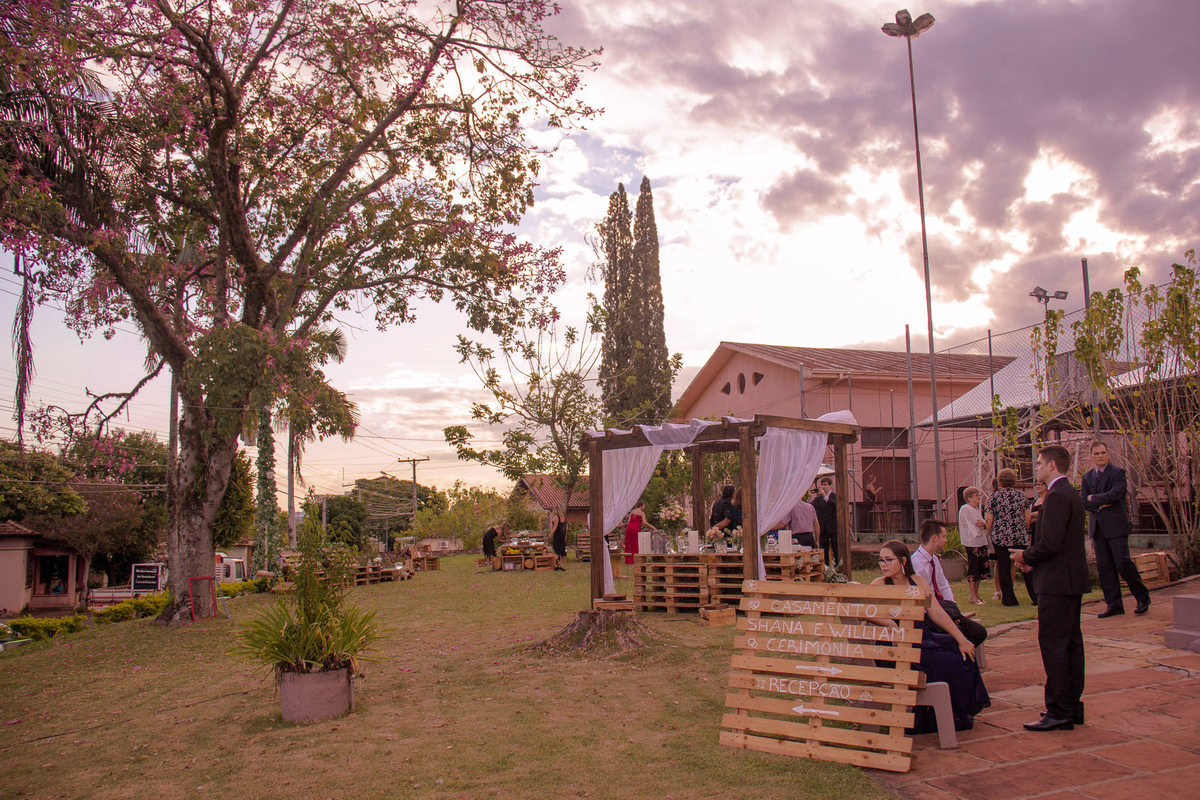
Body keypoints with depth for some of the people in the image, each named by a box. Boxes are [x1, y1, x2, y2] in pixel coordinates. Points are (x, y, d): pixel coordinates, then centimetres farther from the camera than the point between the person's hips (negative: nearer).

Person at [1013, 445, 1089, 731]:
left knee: (1052, 644, -6)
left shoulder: (1056, 496, -18)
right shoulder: (1071, 493, 15)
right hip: (1073, 580, 11)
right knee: (1071, 642, 14)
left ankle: (1059, 713, -2)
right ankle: (1072, 705, 23)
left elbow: (1050, 544, -24)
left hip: (1057, 581, -11)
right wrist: (1032, 558, 12)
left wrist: (1025, 555, -7)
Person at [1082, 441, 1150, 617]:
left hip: (1115, 525, -5)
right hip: (1097, 528, 5)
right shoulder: (1087, 476, 13)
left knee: (1123, 563, -7)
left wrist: (1093, 498, -5)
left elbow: (1115, 494, -17)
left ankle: (1143, 598, 13)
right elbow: (1083, 502, 6)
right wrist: (1101, 504, -10)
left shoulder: (1117, 472, -2)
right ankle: (1114, 604, 11)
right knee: (1104, 566, 5)